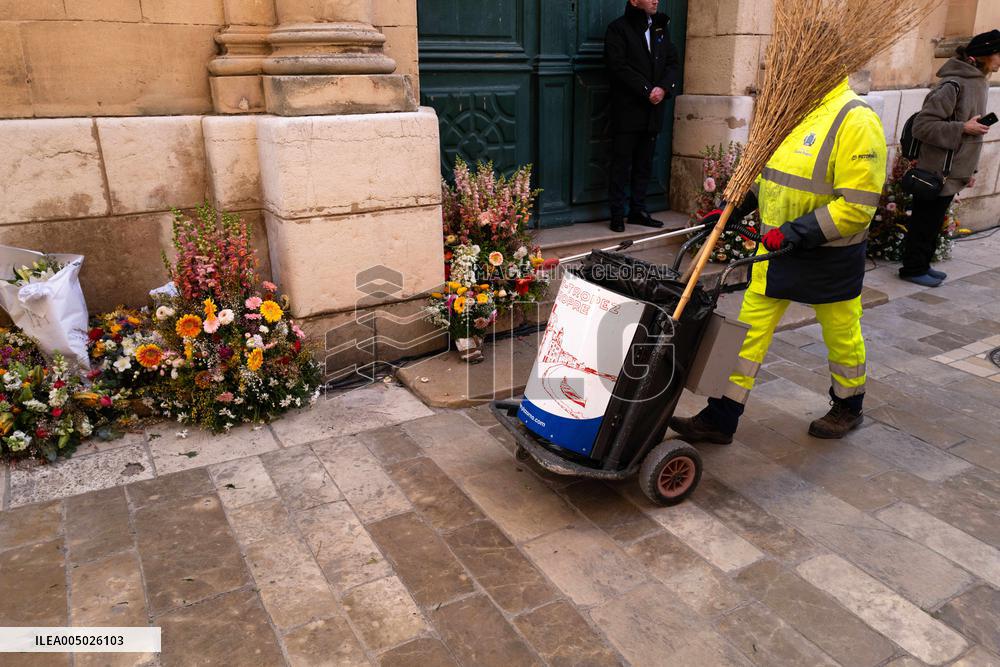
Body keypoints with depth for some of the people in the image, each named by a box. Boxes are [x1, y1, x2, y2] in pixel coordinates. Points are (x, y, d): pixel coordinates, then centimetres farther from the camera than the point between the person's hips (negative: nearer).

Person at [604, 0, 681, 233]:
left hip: (653, 111, 6)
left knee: (644, 164, 10)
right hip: (627, 110, -6)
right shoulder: (618, 28, -3)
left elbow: (674, 63, 12)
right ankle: (617, 215, 3)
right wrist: (646, 90, -17)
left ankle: (638, 211, 18)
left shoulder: (660, 28, 16)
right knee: (621, 164, -2)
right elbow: (618, 66, -14)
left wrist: (664, 88, -7)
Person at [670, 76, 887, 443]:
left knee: (842, 335, 15)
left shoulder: (857, 120, -18)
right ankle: (720, 418, 12)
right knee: (750, 328, 5)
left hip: (830, 257, -6)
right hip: (775, 248, 7)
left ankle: (849, 407, 40)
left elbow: (858, 204, -23)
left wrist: (798, 232, -28)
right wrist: (733, 208, 6)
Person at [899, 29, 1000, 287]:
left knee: (934, 223, 17)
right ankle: (913, 268, 15)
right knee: (924, 222, 3)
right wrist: (963, 128, -21)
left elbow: (968, 136, 18)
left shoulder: (978, 84, 12)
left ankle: (922, 265, 28)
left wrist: (969, 170, 17)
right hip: (936, 172, -9)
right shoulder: (953, 86, -18)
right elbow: (922, 125, -21)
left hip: (954, 173, 9)